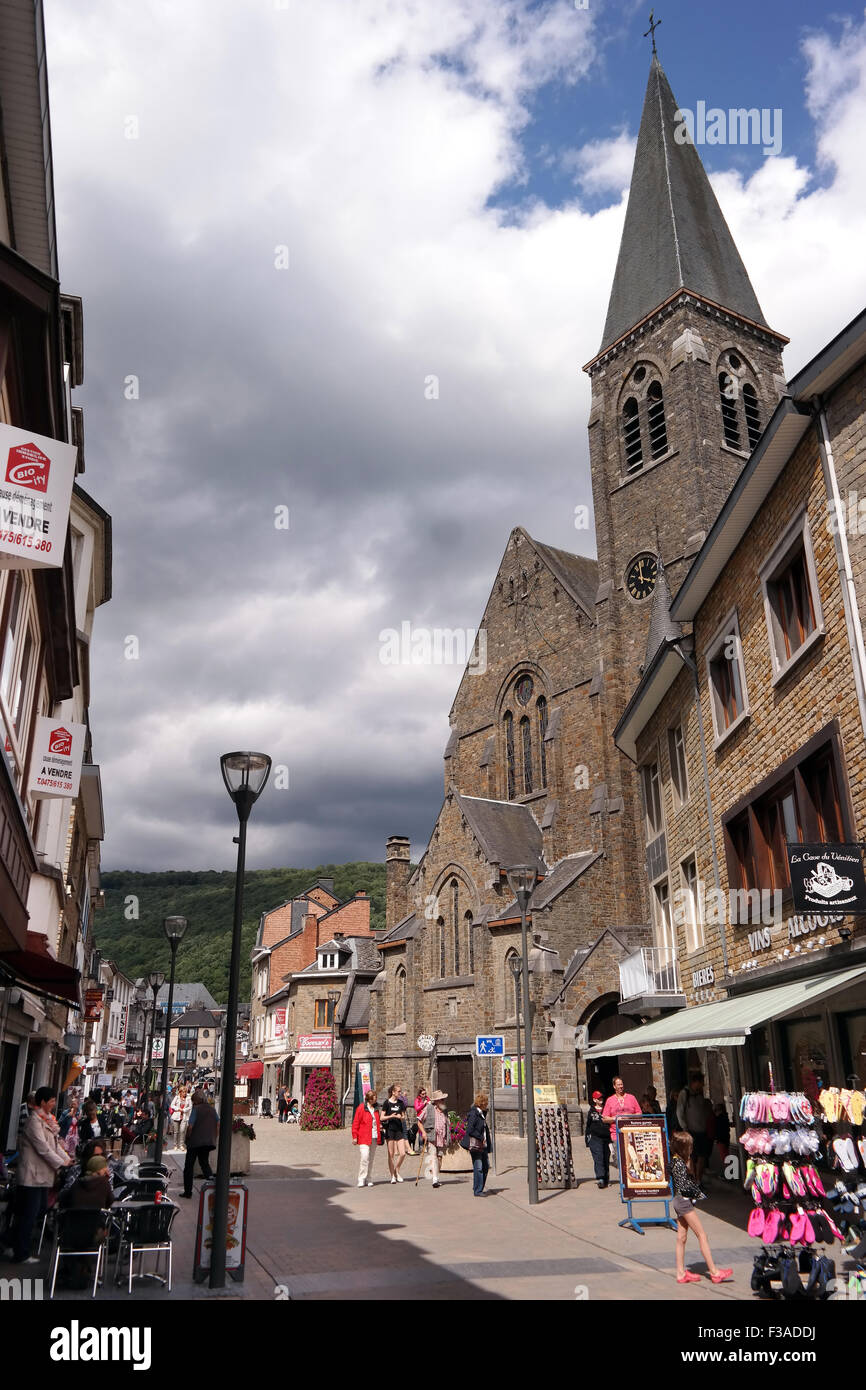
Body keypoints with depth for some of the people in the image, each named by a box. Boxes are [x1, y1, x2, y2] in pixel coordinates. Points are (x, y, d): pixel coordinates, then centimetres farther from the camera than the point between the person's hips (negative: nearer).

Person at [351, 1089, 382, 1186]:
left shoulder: (375, 1108, 13)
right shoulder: (361, 1108, -7)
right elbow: (355, 1123, -5)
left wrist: (379, 1126, 10)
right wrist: (355, 1137, -8)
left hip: (374, 1138, 6)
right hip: (364, 1138, -6)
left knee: (371, 1159, 8)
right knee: (365, 1157, -17)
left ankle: (369, 1180, 17)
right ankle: (361, 1180, -8)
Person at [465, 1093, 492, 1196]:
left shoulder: (482, 1113, 14)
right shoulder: (474, 1114, -14)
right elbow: (470, 1130, -20)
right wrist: (481, 1138, -16)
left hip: (483, 1145, 9)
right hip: (476, 1145, -9)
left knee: (486, 1166, 11)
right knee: (478, 1168, -6)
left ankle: (479, 1188, 22)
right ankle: (477, 1191, 1)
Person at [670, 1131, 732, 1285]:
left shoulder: (676, 1161, 9)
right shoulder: (679, 1163, -20)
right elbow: (683, 1187, -22)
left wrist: (687, 1165, 0)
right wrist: (697, 1193, -7)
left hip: (680, 1201, 9)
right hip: (684, 1201, -9)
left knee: (681, 1237, 11)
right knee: (702, 1235, -2)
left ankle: (681, 1273, 15)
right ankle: (714, 1272, 3)